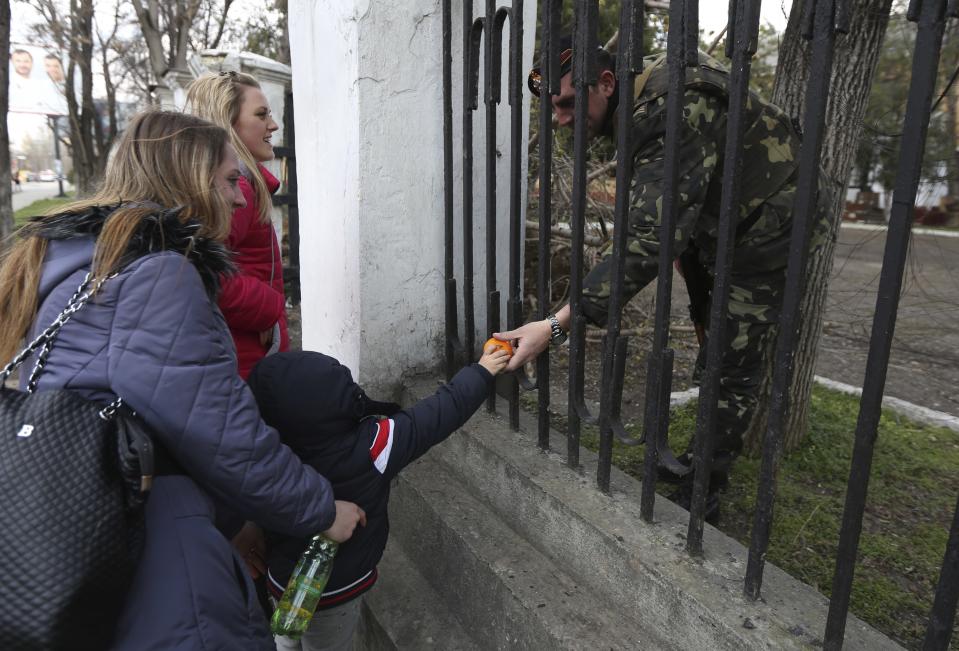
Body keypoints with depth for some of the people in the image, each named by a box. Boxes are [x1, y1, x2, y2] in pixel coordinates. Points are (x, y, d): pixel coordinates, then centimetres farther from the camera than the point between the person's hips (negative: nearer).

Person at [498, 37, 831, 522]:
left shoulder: (673, 109, -35)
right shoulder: (637, 105, -5)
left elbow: (650, 237, -45)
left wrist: (557, 326, -49)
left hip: (768, 230, -9)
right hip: (719, 230, 9)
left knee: (733, 370, -6)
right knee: (715, 354, 17)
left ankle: (703, 497, 7)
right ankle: (707, 459, 33)